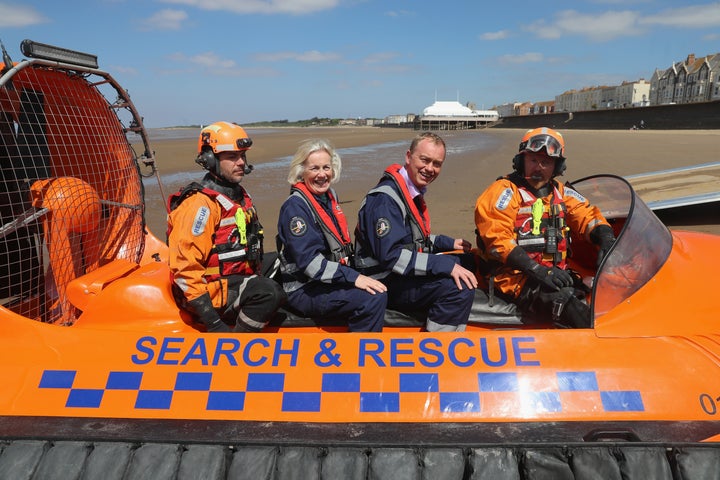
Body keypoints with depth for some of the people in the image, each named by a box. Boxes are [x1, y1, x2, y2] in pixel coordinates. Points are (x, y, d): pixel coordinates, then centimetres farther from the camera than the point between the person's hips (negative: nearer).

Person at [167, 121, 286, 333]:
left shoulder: (240, 196, 14)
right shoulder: (200, 204, -16)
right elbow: (185, 269, -21)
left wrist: (256, 284, 17)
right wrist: (214, 323, -23)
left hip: (239, 283, 10)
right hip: (212, 291, -10)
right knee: (269, 291, -30)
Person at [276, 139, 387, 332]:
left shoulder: (330, 196, 13)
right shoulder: (295, 206, -14)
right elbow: (309, 262, -22)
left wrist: (358, 275, 9)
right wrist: (353, 278, -26)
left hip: (331, 282, 9)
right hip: (303, 292, -9)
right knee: (374, 298, -25)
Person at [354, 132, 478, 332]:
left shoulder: (414, 192, 13)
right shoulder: (385, 198, -21)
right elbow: (390, 255, -29)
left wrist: (449, 243, 16)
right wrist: (446, 266, -29)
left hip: (404, 276, 11)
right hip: (384, 283, -11)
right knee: (460, 286, -26)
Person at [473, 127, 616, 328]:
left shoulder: (560, 193, 18)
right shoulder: (504, 191, -3)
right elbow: (497, 239, -13)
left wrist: (607, 240, -9)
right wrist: (537, 270, -21)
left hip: (556, 274, 7)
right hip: (514, 278, -6)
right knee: (564, 300, -31)